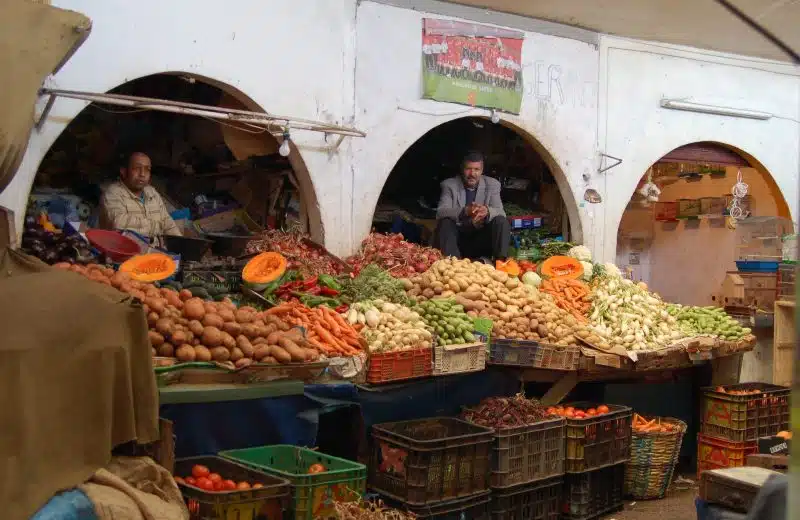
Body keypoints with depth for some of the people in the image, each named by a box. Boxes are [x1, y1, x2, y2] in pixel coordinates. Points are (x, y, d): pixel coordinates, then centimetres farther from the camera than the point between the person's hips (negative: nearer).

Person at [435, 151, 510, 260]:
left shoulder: (492, 185, 3)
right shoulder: (449, 185, -2)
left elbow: (500, 213, -9)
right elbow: (440, 212, -18)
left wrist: (487, 211, -35)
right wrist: (464, 211, -38)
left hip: (481, 240, 1)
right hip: (457, 238, -1)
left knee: (501, 221, -21)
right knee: (445, 222, -28)